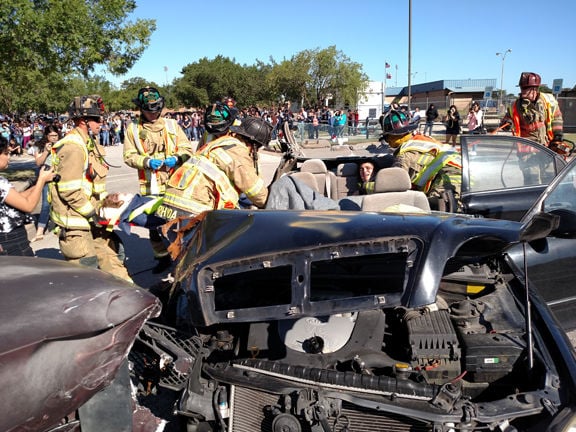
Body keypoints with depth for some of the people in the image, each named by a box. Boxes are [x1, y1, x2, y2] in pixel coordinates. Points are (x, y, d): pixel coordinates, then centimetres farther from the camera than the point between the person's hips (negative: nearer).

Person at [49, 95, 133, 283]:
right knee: (83, 268, -3)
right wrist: (91, 214, -18)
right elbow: (69, 190, -23)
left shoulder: (89, 144, 14)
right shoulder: (73, 147, -18)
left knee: (110, 253, 16)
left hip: (91, 217, 10)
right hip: (75, 221, -10)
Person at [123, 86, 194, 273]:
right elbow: (129, 156, 2)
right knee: (154, 223, 6)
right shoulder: (133, 129, 7)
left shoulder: (172, 125, 10)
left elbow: (188, 149, 7)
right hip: (150, 186, 0)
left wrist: (176, 158, -12)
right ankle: (162, 257, 23)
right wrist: (147, 161, -15)